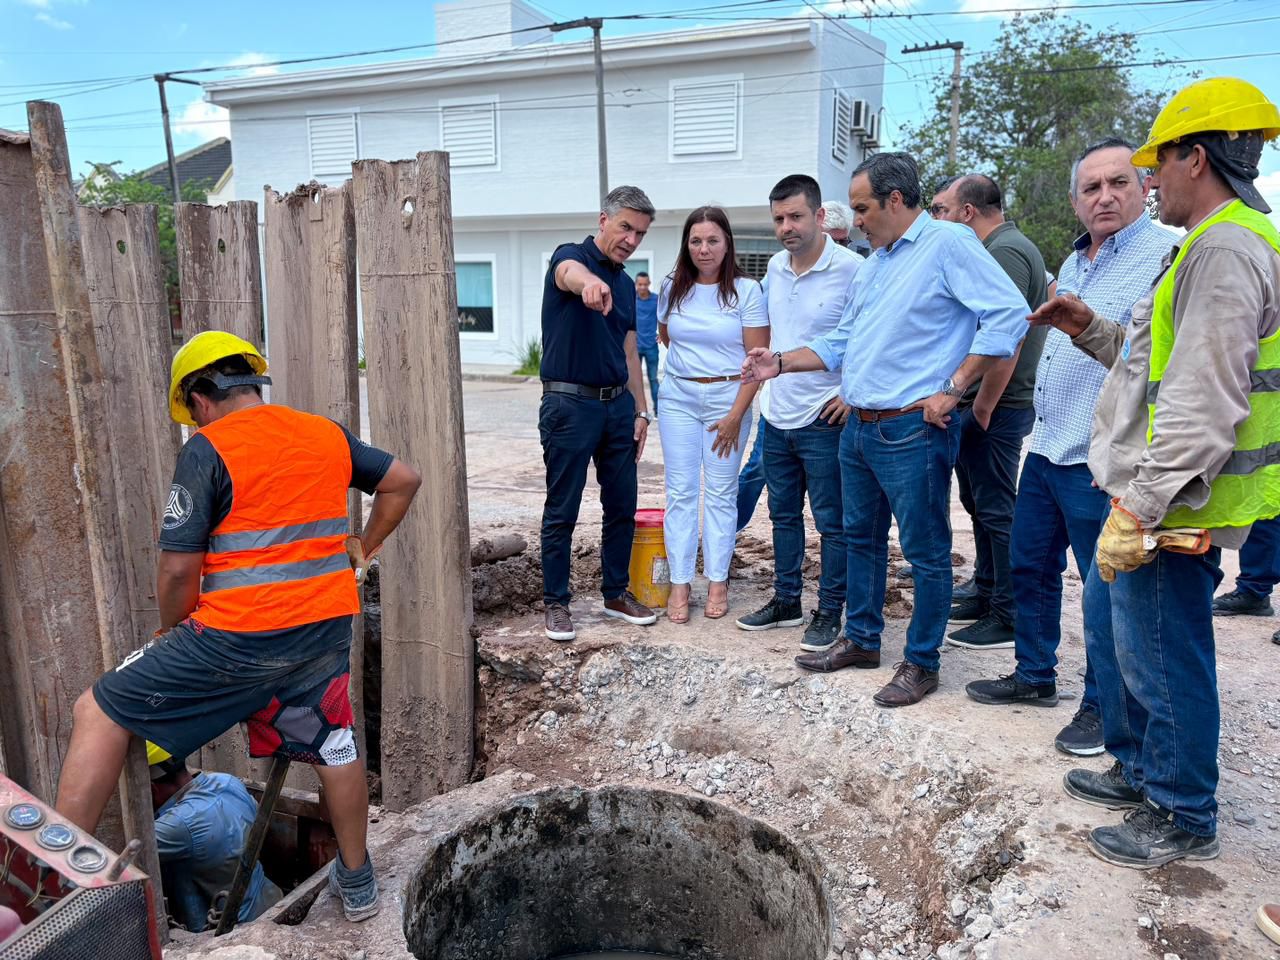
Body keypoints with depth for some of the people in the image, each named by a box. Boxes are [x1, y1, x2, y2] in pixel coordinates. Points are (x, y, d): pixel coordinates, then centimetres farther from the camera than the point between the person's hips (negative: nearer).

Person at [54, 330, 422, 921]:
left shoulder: (207, 451, -8)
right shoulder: (326, 435, 9)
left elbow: (179, 567, -11)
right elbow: (403, 480, 17)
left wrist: (169, 632, 7)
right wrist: (362, 548, 26)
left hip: (240, 634, -6)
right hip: (327, 626, 6)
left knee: (101, 714, 8)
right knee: (332, 744, 22)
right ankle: (357, 884, 37)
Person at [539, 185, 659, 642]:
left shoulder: (626, 284, 14)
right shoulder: (571, 256, -7)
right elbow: (569, 274, -34)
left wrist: (640, 410, 12)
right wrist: (589, 281, -58)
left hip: (618, 404, 7)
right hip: (570, 403, -7)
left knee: (622, 506, 11)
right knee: (562, 511, 2)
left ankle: (616, 592, 26)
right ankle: (556, 602, 14)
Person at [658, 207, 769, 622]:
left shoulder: (746, 290, -7)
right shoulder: (673, 288, 4)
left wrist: (736, 415, -13)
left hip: (728, 397, -3)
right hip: (678, 396, 3)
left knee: (721, 491, 3)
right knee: (680, 490, 2)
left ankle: (718, 580, 14)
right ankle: (680, 583, 7)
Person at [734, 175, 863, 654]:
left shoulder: (850, 269, -14)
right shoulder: (775, 267, 7)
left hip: (824, 419, -7)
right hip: (777, 415, 7)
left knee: (832, 521, 4)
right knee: (783, 514, 17)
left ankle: (829, 612, 16)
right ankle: (786, 600, 31)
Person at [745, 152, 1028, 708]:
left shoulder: (948, 244, -10)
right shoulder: (875, 264, 17)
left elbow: (1009, 314, -19)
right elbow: (843, 343, 22)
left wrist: (952, 389, -19)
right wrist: (781, 363, 12)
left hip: (912, 432, -9)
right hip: (859, 428, 9)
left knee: (926, 552, 3)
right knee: (861, 538, 18)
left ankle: (922, 663, 16)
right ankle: (861, 640, 33)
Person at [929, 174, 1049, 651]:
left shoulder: (1005, 252, -16)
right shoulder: (996, 249, 17)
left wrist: (982, 409, -20)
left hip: (993, 410, -10)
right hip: (978, 406, 10)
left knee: (996, 509, -3)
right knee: (979, 504, 18)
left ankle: (1008, 617, 7)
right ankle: (986, 594, 31)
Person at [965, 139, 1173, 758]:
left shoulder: (1165, 258, -14)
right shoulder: (1074, 263, 14)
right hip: (1045, 450, 9)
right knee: (1031, 568, 17)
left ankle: (1102, 705, 22)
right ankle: (1035, 676, 35)